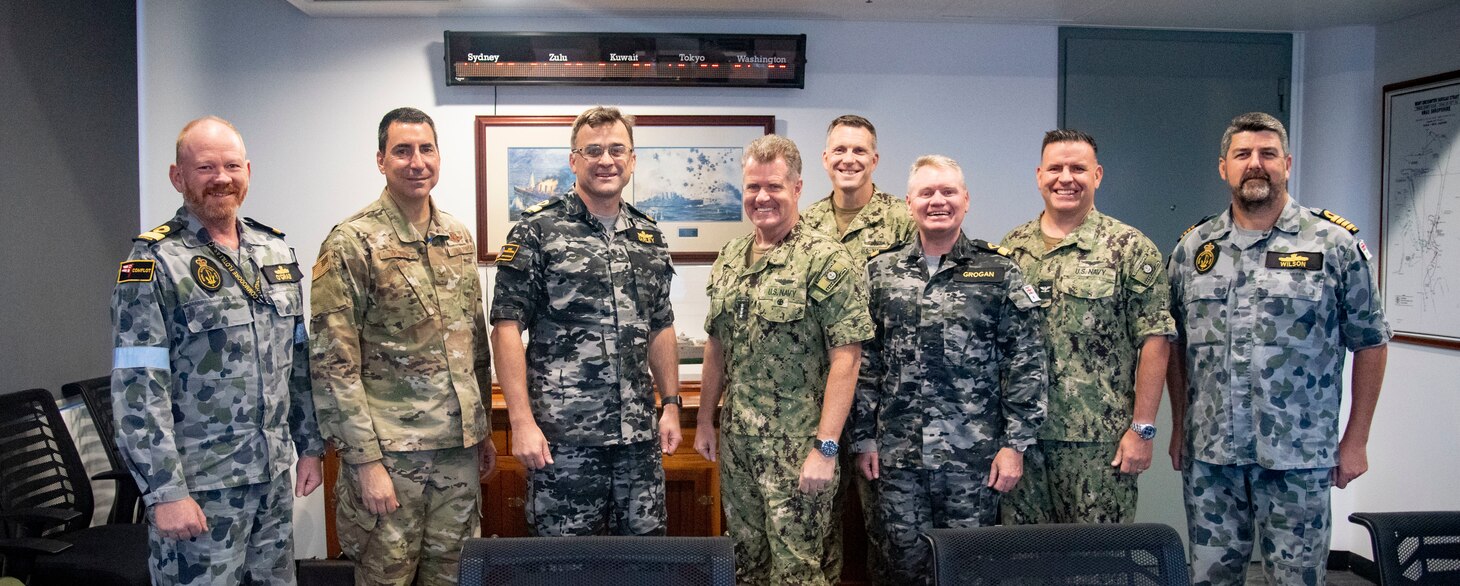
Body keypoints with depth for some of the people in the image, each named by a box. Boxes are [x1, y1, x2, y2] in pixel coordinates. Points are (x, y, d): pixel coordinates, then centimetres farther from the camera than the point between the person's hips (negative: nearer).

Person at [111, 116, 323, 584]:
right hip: (198, 487, -6)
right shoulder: (153, 263, -10)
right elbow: (137, 389, -14)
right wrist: (165, 492, -18)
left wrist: (309, 445, 11)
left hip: (273, 477, 6)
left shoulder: (276, 252, 8)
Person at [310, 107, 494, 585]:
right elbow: (333, 364, -13)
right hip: (390, 452, -5)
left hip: (460, 447, 6)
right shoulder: (351, 243, -10)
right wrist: (365, 460, -15)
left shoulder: (459, 238, 9)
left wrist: (483, 428, 15)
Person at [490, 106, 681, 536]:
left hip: (639, 436, 5)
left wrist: (672, 405, 12)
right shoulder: (538, 231, -4)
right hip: (562, 436, -5)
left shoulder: (649, 236, 12)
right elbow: (507, 327, -8)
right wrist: (522, 422, -14)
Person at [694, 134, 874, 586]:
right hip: (735, 440, 6)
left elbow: (845, 358, -15)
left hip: (797, 445, -6)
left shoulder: (827, 260, -11)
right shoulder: (728, 260, 9)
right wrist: (705, 420, 15)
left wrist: (825, 447, -20)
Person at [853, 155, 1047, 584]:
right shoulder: (881, 274, 6)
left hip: (973, 453, -2)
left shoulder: (999, 273, 0)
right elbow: (865, 364, 7)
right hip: (897, 455, 2)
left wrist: (1014, 444, -6)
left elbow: (1026, 364, -2)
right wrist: (864, 439, 4)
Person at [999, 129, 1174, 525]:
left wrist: (1142, 428, -10)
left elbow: (1155, 340, -6)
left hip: (1100, 441, -3)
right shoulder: (1012, 248, 9)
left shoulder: (1130, 249, -2)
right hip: (1021, 435, 4)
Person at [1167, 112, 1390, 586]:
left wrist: (1356, 439, 0)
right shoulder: (1193, 248, 6)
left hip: (1298, 458, -2)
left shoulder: (1335, 244, -2)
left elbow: (1370, 342, 1)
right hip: (1209, 455, 3)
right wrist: (1179, 427, 9)